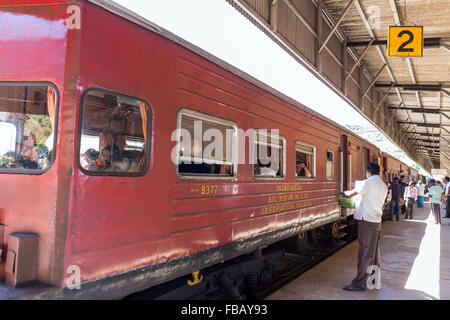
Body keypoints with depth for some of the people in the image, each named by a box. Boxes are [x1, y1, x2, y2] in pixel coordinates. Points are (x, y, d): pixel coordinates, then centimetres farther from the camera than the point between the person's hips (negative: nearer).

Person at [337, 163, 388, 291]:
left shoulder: (367, 183, -13)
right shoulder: (383, 186, 13)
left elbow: (351, 193, -5)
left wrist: (342, 193, 15)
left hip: (367, 221, -9)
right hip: (377, 221, 9)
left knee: (365, 253, -5)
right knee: (374, 252, 16)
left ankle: (360, 283, 0)